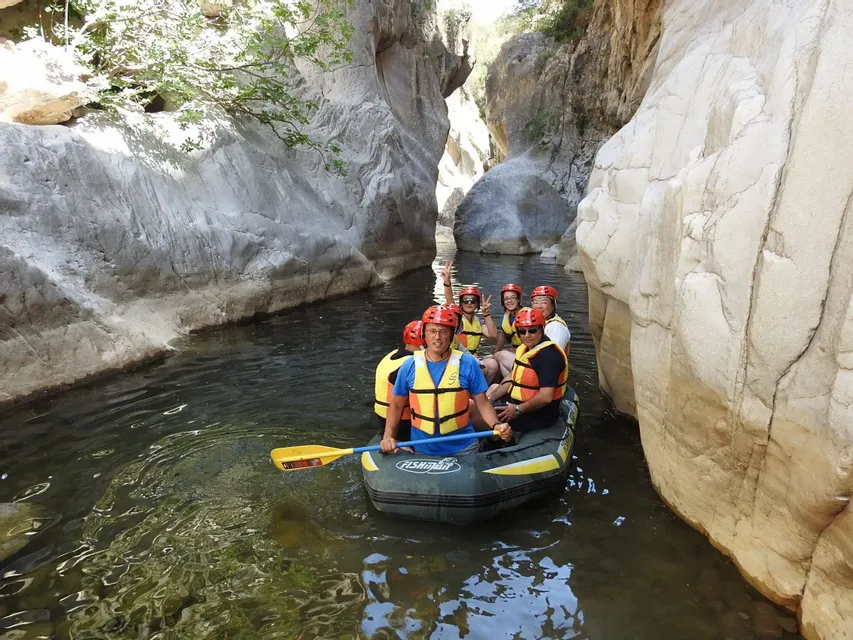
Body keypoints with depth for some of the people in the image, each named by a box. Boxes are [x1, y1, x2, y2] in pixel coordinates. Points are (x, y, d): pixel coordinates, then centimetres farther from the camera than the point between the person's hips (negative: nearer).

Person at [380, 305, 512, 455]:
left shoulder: (468, 364, -9)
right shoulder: (409, 366, -6)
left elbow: (482, 403, -4)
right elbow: (396, 405, 4)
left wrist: (496, 425, -21)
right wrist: (388, 436, -8)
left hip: (463, 447, -1)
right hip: (423, 449, 1)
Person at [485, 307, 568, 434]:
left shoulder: (548, 354, -23)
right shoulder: (523, 348, 7)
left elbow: (545, 397, -30)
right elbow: (511, 378, 13)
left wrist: (518, 410, -22)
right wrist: (490, 398, 3)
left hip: (538, 414, -10)